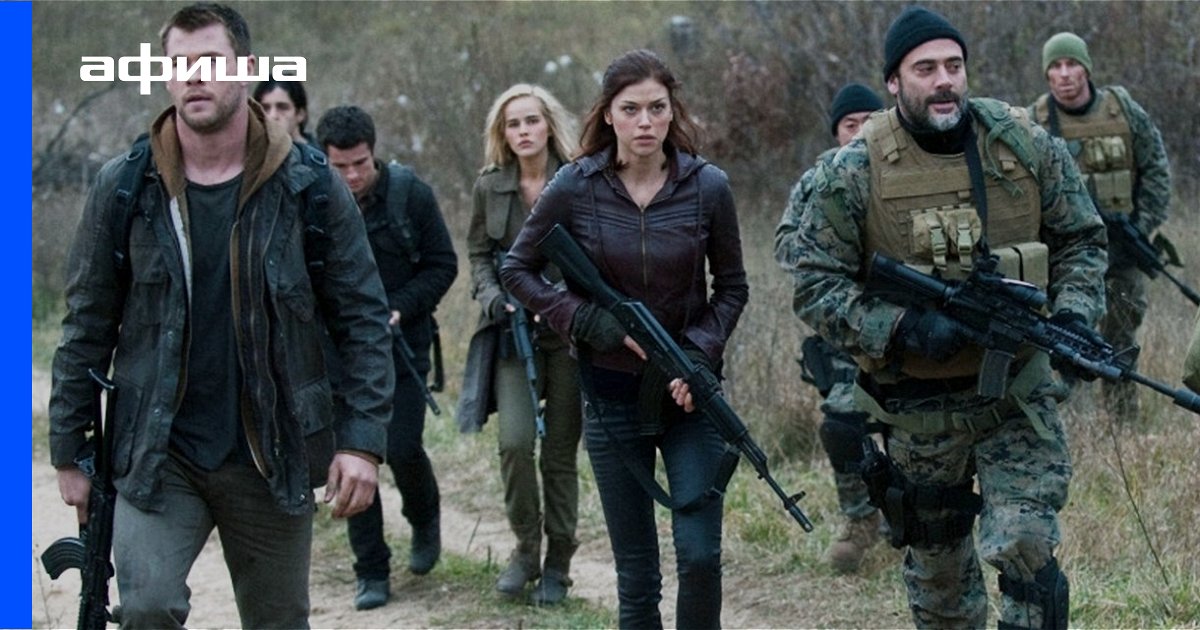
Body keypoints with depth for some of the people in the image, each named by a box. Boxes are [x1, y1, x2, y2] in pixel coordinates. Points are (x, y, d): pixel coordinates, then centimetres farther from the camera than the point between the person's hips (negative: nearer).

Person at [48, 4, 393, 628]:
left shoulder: (309, 185, -4)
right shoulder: (124, 187, -2)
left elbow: (362, 318, -2)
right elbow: (88, 326, 3)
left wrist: (362, 439, -10)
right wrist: (69, 452, 3)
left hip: (273, 458, 1)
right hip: (157, 456, -1)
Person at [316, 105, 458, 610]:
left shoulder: (410, 194, -6)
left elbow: (442, 265, -1)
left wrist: (397, 309, -14)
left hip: (402, 346, -1)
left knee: (403, 449, -9)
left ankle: (425, 519, 24)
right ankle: (371, 572, 12)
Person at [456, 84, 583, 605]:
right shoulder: (490, 187, 5)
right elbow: (478, 254, 13)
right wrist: (495, 299, -4)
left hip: (569, 332, -1)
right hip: (513, 332, 2)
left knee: (560, 451, 4)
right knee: (515, 441, -13)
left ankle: (558, 563, 16)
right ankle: (526, 548, 6)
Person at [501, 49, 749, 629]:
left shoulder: (707, 186, -6)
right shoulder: (576, 187, -7)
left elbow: (731, 288, 4)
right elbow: (517, 270, 3)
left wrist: (698, 354, -13)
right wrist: (591, 322, -11)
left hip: (689, 393, 0)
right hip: (611, 395, 0)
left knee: (700, 555, -8)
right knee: (635, 570, 6)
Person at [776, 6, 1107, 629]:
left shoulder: (1027, 146, -5)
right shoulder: (855, 171, -11)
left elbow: (1081, 239, 6)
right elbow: (813, 284, -10)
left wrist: (1074, 313, -13)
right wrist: (902, 328, -23)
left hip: (1019, 392, 0)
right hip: (920, 406, 0)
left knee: (1026, 550, -11)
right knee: (936, 561, 16)